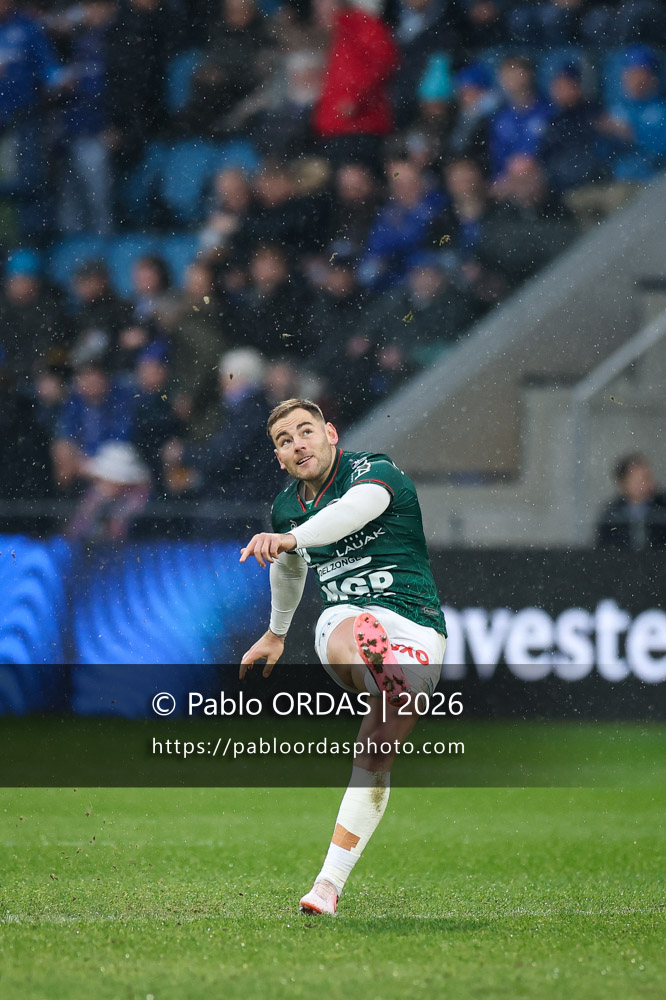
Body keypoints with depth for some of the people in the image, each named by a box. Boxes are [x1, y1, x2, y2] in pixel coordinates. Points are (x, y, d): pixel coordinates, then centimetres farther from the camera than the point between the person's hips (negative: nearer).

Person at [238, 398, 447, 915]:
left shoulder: (374, 471, -8)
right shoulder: (287, 506, 13)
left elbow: (356, 508, -34)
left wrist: (290, 537, -50)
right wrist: (276, 631, 48)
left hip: (415, 625, -5)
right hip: (345, 616, 6)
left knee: (374, 756, -13)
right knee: (347, 647, -36)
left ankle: (330, 882, -11)